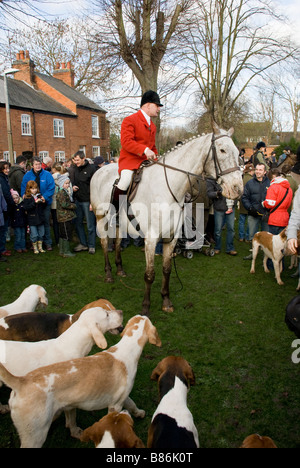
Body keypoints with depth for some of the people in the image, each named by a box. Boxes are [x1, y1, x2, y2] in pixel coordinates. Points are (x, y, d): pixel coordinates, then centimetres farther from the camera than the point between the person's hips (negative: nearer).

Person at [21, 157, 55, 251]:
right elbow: (23, 189, -1)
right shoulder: (27, 175, 0)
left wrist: (45, 197, -22)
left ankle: (48, 243, 15)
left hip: (45, 203, -1)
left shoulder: (47, 175, -5)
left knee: (46, 222, 6)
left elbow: (51, 188, -9)